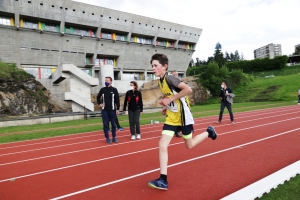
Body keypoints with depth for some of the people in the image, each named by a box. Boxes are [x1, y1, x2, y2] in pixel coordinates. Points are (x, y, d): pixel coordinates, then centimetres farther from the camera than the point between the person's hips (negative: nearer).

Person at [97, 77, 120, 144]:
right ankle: (107, 138, 13)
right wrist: (99, 103, 5)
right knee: (105, 125, 4)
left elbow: (117, 100, -2)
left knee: (113, 124, 7)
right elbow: (98, 97, 19)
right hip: (104, 110, 1)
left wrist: (117, 109, -6)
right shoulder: (102, 90, 4)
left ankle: (114, 137, 19)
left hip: (112, 110, -1)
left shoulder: (114, 90, -2)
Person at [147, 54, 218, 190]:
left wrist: (170, 99, -26)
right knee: (162, 145, -5)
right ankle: (163, 180, 0)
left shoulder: (169, 78, -20)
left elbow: (188, 89, -30)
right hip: (171, 118, 7)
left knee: (189, 145, 12)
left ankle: (209, 132, 40)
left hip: (183, 116, -7)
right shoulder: (160, 81, 6)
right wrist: (166, 107, 7)